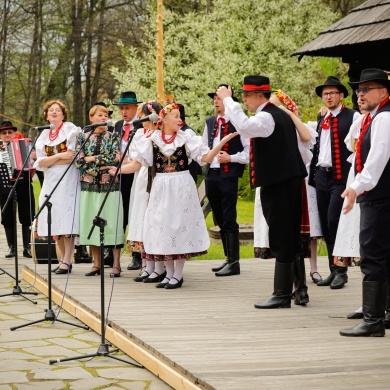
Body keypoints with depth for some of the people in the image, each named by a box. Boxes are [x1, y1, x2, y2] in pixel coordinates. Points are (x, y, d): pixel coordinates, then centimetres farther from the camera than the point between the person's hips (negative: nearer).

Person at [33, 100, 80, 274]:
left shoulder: (70, 129, 0)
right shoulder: (44, 136, 14)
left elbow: (73, 156, -11)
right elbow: (40, 163, 3)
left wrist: (49, 160, -8)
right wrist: (60, 156, -11)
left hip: (68, 180, -5)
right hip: (51, 182, 5)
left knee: (67, 222, -11)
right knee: (56, 224, 3)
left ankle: (67, 262, -11)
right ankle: (63, 259, 11)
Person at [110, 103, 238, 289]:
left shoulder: (186, 138, 0)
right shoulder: (152, 140, 2)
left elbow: (206, 157, -5)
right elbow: (136, 164, 2)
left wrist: (223, 141, -15)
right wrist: (117, 169, -11)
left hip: (181, 188, -2)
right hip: (161, 188, 2)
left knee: (180, 226, -1)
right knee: (163, 226, 5)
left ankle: (178, 275, 7)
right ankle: (169, 274, 16)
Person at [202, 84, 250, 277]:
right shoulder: (210, 122, 14)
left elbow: (249, 150, -9)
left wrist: (231, 158, -15)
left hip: (228, 176, -7)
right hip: (211, 174, 7)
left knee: (229, 220, -7)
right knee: (219, 219, 12)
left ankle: (234, 262, -2)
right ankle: (228, 258, 21)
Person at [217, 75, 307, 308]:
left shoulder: (266, 117, -14)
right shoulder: (281, 114, 16)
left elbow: (244, 127, -35)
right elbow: (302, 146, 22)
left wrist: (228, 100, -25)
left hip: (276, 185, -10)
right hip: (291, 181, 10)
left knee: (281, 239, -6)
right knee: (293, 238, 13)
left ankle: (283, 294, -2)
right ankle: (300, 289, 17)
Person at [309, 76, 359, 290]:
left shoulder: (353, 117, -5)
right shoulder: (321, 119, 14)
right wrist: (313, 174, 13)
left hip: (341, 176, -6)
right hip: (322, 175, 7)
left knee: (334, 222, -14)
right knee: (326, 225, 7)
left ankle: (341, 270, -3)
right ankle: (333, 270, 15)